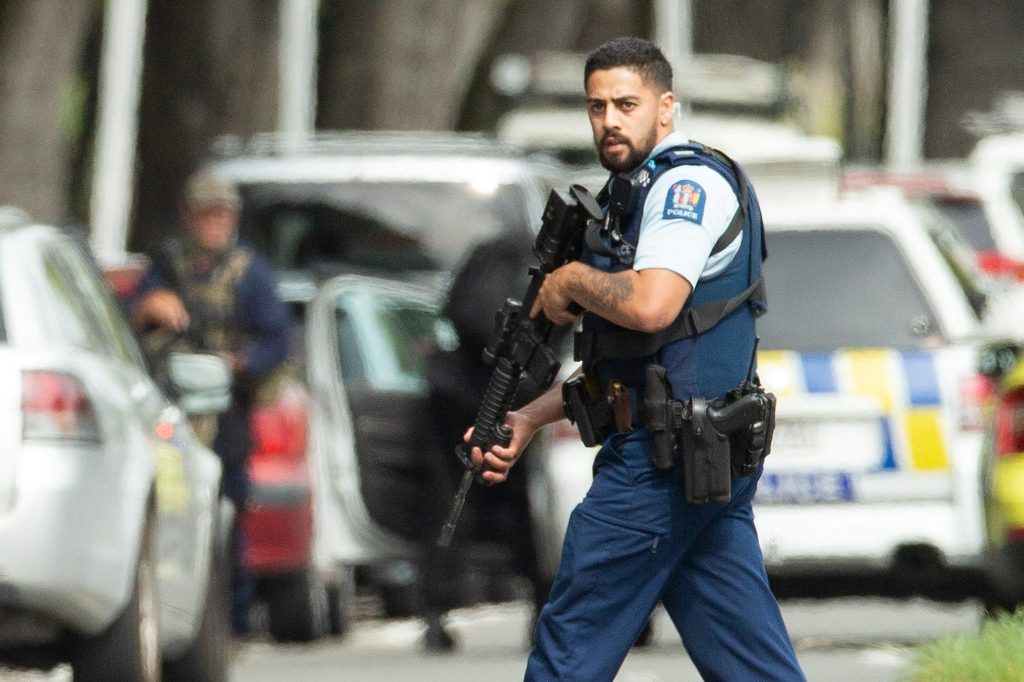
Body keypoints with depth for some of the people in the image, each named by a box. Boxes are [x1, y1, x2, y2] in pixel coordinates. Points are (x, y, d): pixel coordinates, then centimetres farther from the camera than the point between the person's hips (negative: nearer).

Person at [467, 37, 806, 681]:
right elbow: (623, 358, 25)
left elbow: (650, 306, -28)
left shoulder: (688, 181, -11)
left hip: (662, 460, -10)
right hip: (711, 458, 10)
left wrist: (571, 280, -10)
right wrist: (527, 420, 16)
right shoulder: (642, 196, 21)